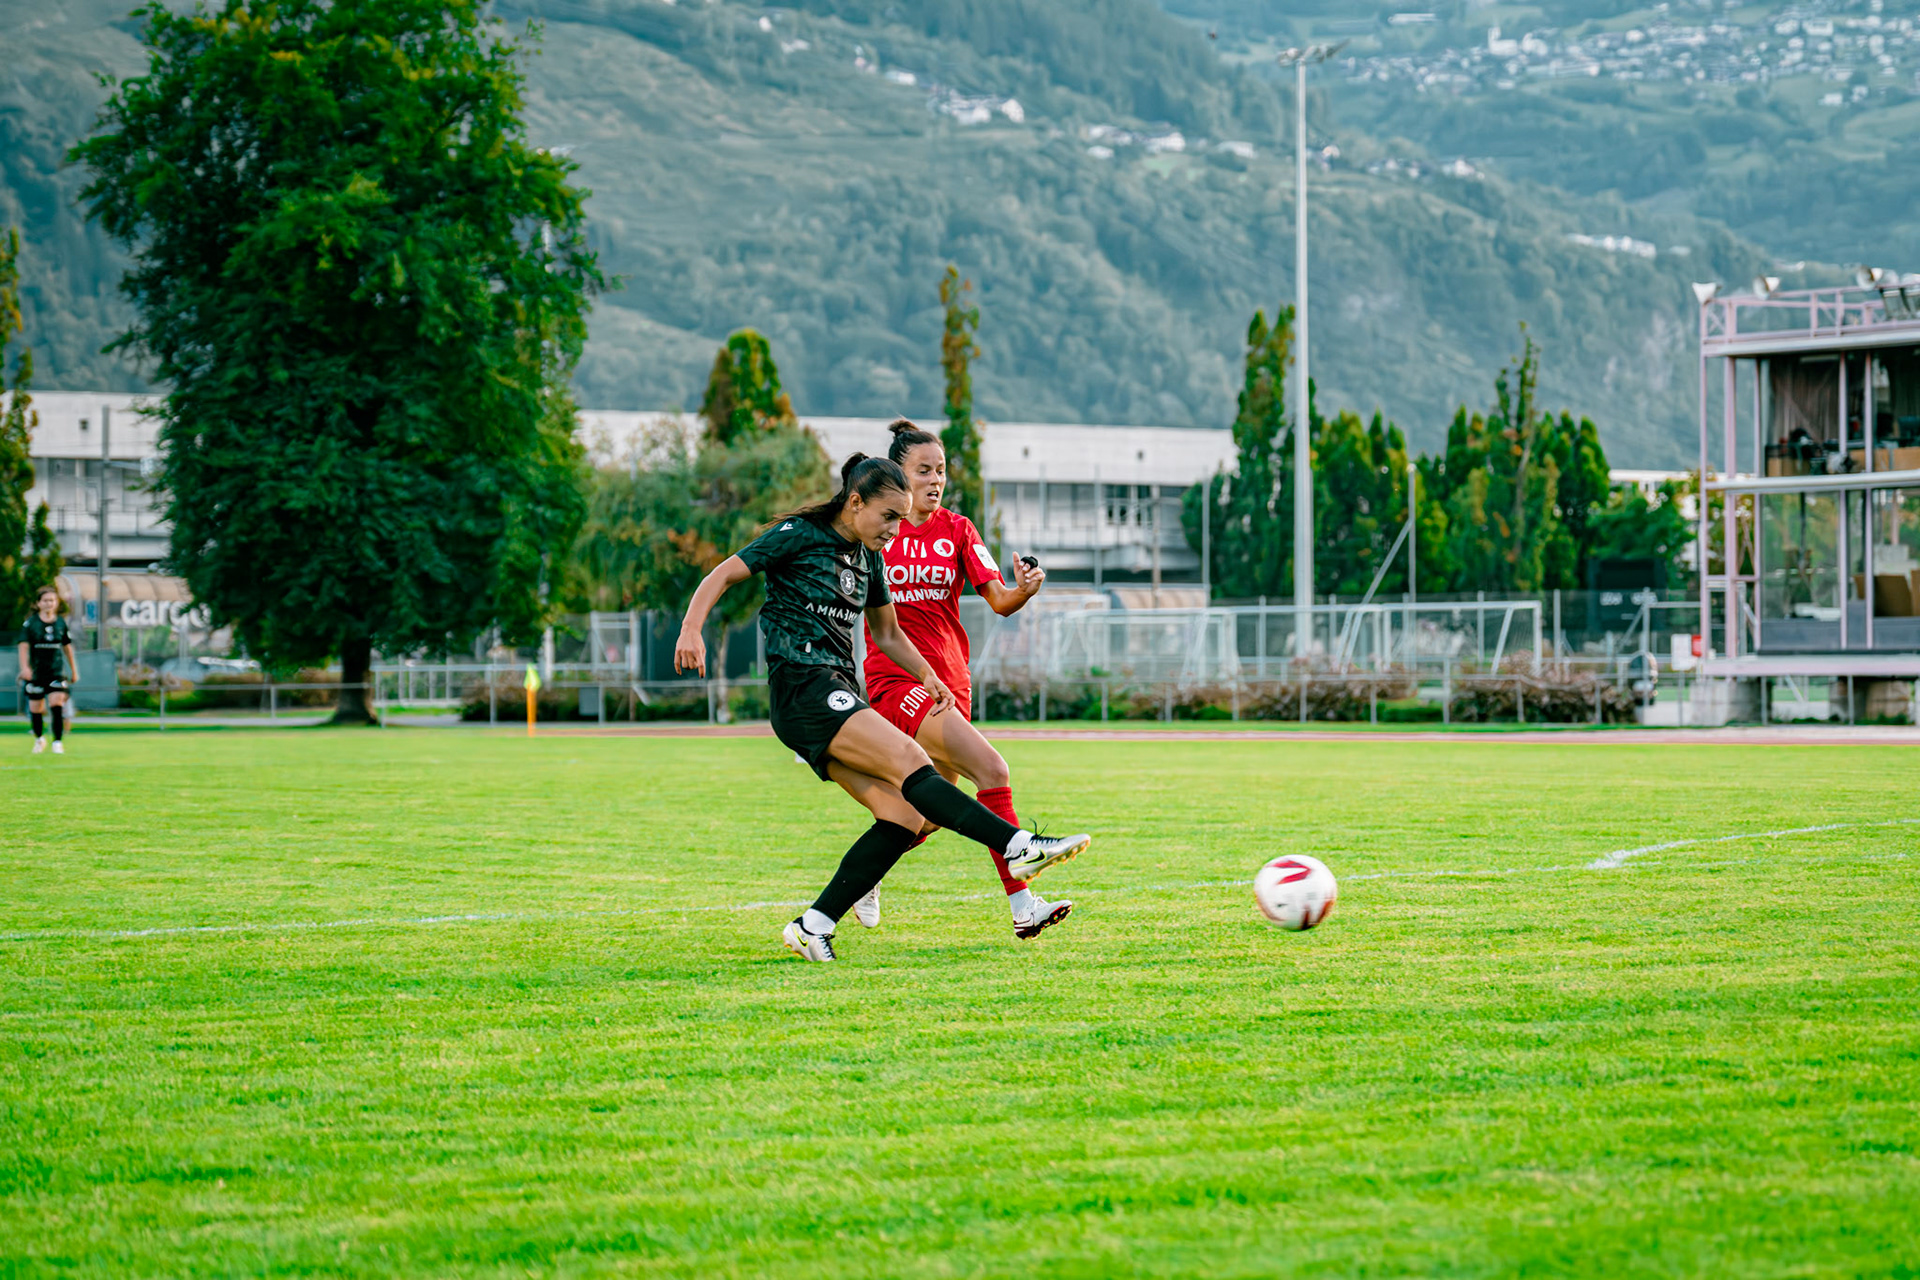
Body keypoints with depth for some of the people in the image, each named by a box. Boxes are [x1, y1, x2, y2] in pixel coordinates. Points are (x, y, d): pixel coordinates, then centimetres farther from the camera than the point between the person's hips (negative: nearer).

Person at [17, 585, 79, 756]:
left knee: (57, 706, -15)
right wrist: (24, 667, -23)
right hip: (36, 673, -1)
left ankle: (58, 742, -12)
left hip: (56, 672, 1)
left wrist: (74, 670, 17)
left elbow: (67, 647, 13)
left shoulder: (61, 623, 5)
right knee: (36, 709, 8)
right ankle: (39, 739, 31)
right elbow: (24, 646, -9)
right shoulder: (30, 623, -3)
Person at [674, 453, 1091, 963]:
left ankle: (813, 926, -7)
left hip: (840, 697, 8)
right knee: (909, 762, -24)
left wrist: (927, 676, 15)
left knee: (904, 818, -8)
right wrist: (691, 629, -22)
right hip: (801, 685, -8)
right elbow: (723, 575, -5)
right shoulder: (798, 535, -3)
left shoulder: (869, 558, 18)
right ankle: (1020, 847, -32)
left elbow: (887, 634, 30)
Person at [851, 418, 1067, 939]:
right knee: (991, 769, -23)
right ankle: (1022, 905, -25)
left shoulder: (956, 530, 7)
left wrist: (1022, 591, -25)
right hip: (895, 679, -5)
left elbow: (999, 601, -4)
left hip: (949, 681, 5)